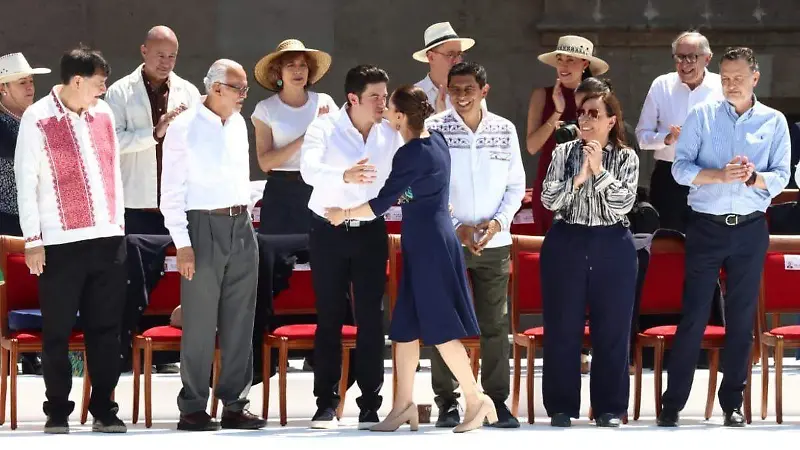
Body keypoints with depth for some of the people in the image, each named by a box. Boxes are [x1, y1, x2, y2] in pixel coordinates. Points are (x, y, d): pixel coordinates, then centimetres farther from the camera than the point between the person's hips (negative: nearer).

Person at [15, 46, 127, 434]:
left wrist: (119, 224, 14)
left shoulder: (103, 114, 10)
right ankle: (57, 412, 8)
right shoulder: (37, 119, -6)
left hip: (108, 240, 5)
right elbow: (25, 182, -5)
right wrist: (32, 240, -7)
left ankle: (104, 409, 13)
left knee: (106, 328, 6)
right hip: (61, 242, -5)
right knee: (57, 332, 0)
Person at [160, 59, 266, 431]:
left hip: (240, 226, 6)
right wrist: (183, 245, -14)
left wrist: (243, 218, 13)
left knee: (239, 321, 7)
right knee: (200, 324, -3)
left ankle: (235, 404, 13)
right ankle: (193, 408, 4)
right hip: (203, 225, -6)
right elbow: (171, 193, -9)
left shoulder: (238, 124, 10)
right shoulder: (184, 129, -8)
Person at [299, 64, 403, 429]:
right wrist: (344, 176, -49)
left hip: (371, 231, 2)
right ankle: (326, 404, 7)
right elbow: (309, 169, -30)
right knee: (330, 317, 2)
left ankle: (370, 405, 5)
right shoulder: (324, 128, -12)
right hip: (329, 231, -2)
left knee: (371, 318, 0)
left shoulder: (391, 135, -1)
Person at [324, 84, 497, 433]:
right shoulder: (436, 140, 7)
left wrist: (344, 213, 0)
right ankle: (404, 404, 14)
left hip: (428, 244, -9)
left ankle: (476, 399, -3)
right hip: (428, 241, 9)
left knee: (440, 326, -6)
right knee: (405, 325, 11)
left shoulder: (411, 155, -18)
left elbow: (380, 205, -14)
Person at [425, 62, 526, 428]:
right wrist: (456, 226, -11)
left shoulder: (505, 130, 5)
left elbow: (516, 185, 9)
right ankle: (447, 401, 5)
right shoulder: (434, 129, -2)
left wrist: (499, 221, -7)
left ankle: (497, 400, 8)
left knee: (495, 323, 3)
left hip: (494, 241, 2)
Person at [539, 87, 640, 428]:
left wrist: (599, 171, -13)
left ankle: (610, 408, 9)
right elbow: (548, 199, -4)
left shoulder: (626, 158, 2)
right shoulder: (563, 153, 5)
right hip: (566, 243, 1)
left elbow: (624, 204, -9)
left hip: (611, 246, -1)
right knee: (562, 327, 2)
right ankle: (561, 406, 9)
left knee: (612, 329, 1)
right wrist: (578, 179, -15)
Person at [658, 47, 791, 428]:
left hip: (750, 229, 1)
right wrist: (721, 174, -23)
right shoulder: (701, 116, 1)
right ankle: (672, 403, 1)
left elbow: (780, 178, -1)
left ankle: (732, 403, 15)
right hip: (706, 226, -1)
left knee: (742, 318, 6)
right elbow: (681, 168, -6)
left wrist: (753, 177, -22)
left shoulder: (774, 122, 4)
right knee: (693, 316, -2)